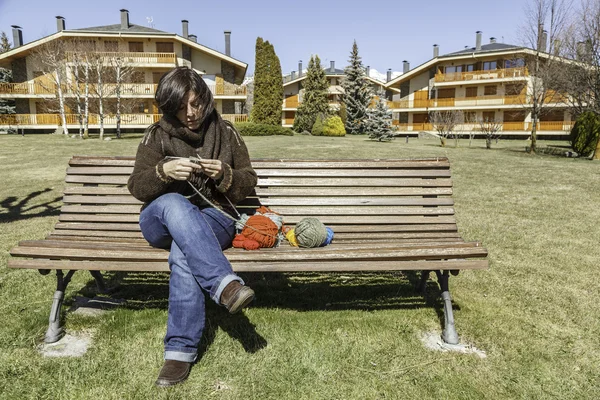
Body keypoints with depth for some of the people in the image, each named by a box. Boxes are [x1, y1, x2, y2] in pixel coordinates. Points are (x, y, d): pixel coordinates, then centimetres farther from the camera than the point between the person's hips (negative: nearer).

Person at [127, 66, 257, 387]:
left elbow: (248, 183, 6)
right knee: (173, 204, -38)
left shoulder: (225, 132, 5)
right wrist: (163, 171, -21)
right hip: (163, 222, 1)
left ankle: (181, 349, -31)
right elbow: (137, 187, 0)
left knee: (182, 252, -37)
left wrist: (225, 175, -17)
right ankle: (225, 284, -47)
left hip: (214, 219, 0)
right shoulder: (157, 135, 5)